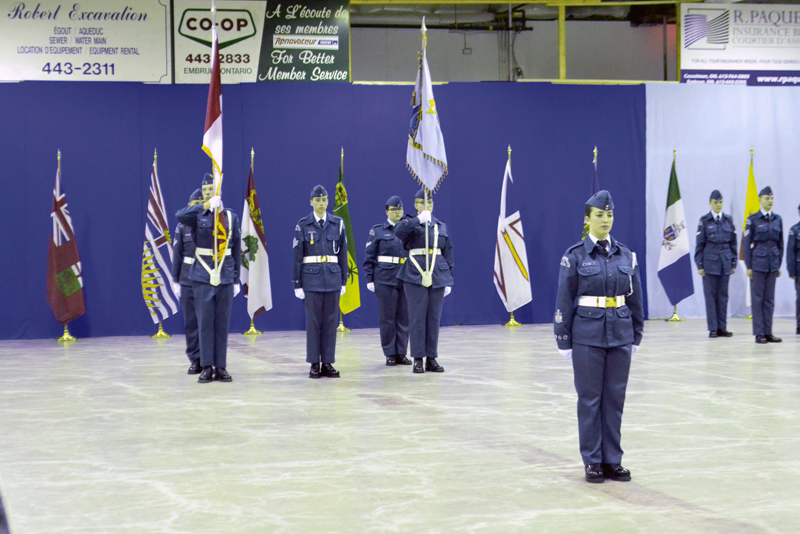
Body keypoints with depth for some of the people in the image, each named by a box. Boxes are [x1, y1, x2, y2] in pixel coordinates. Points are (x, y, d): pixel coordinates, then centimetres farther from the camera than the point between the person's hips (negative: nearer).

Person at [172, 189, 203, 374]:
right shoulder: (183, 227, 5)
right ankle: (195, 359, 9)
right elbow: (177, 255, 9)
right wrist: (175, 280, 7)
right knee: (191, 321, 2)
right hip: (188, 281, 2)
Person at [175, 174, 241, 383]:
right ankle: (207, 367, 6)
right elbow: (180, 216, -23)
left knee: (222, 323, 4)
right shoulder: (198, 215, 1)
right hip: (202, 277, -2)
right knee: (205, 323, -1)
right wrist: (206, 205, -31)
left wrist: (236, 279, 7)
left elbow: (236, 250, 10)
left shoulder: (231, 217, 8)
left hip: (225, 277, 2)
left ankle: (221, 367, 10)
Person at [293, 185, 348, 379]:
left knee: (330, 321, 3)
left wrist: (343, 281, 6)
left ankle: (328, 363, 9)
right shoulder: (303, 225, 0)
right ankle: (314, 364, 5)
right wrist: (297, 284, -4)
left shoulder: (337, 223, 6)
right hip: (311, 278, -2)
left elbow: (343, 253, 9)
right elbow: (297, 256, -1)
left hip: (333, 277, 2)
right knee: (313, 321, -1)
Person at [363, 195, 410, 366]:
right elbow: (369, 257, 2)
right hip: (385, 279, -3)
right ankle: (390, 354, 6)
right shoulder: (377, 230, 4)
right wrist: (369, 279, -4)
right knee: (387, 317, -2)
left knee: (404, 317, 2)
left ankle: (401, 353, 9)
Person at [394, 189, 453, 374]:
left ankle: (431, 358, 9)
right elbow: (399, 231, -22)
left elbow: (448, 253, 16)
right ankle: (418, 359, 0)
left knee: (434, 317, 4)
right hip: (415, 275, -4)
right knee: (418, 317, -5)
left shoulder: (441, 226, 15)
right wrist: (419, 220, -32)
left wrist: (449, 279, 12)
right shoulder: (411, 223, 3)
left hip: (438, 275, 4)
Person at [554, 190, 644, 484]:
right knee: (590, 398, 3)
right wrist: (563, 341, -5)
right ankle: (592, 461, 11)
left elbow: (635, 298, 11)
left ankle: (612, 460, 15)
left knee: (615, 398, 7)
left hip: (620, 335, 3)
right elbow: (564, 300, -4)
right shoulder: (575, 256, -4)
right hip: (587, 335, -3)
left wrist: (636, 336, 10)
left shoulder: (625, 255, 6)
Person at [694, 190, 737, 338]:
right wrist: (700, 265, -5)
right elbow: (699, 244, -1)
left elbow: (733, 243, 12)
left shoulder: (728, 220, 9)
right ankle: (713, 328, 2)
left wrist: (733, 263, 8)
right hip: (710, 262, -3)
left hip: (725, 262, 3)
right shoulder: (704, 221, -1)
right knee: (710, 295, -2)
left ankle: (722, 328, 10)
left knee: (723, 295, 5)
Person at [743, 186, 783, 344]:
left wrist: (779, 265, 10)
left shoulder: (777, 219, 9)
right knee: (757, 298, -1)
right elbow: (747, 244, -3)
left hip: (772, 264, 4)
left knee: (769, 299, 7)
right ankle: (759, 334, 2)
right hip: (758, 263, -4)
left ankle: (768, 333, 11)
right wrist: (748, 266, -7)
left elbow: (780, 244, 14)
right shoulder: (753, 219, -3)